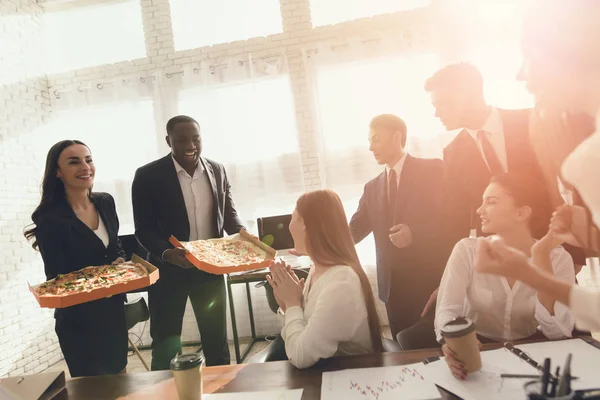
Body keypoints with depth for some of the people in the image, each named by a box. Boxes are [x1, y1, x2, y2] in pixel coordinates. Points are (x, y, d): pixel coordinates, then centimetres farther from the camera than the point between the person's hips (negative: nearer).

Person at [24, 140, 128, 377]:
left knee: (119, 374, 22)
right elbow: (56, 279, -15)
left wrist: (121, 263, -11)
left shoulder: (105, 202, 0)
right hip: (78, 319, -5)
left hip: (113, 308, 6)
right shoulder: (50, 218, -18)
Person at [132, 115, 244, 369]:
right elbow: (144, 229, -10)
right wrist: (167, 253, -28)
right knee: (165, 345, 11)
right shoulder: (148, 175, -9)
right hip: (169, 270, -3)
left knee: (216, 339, 17)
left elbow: (229, 213, 8)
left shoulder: (217, 170, 1)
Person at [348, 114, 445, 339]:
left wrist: (415, 233, -21)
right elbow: (354, 230, 7)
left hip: (432, 280, -5)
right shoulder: (372, 188, 13)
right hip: (393, 285, 5)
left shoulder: (432, 170, -3)